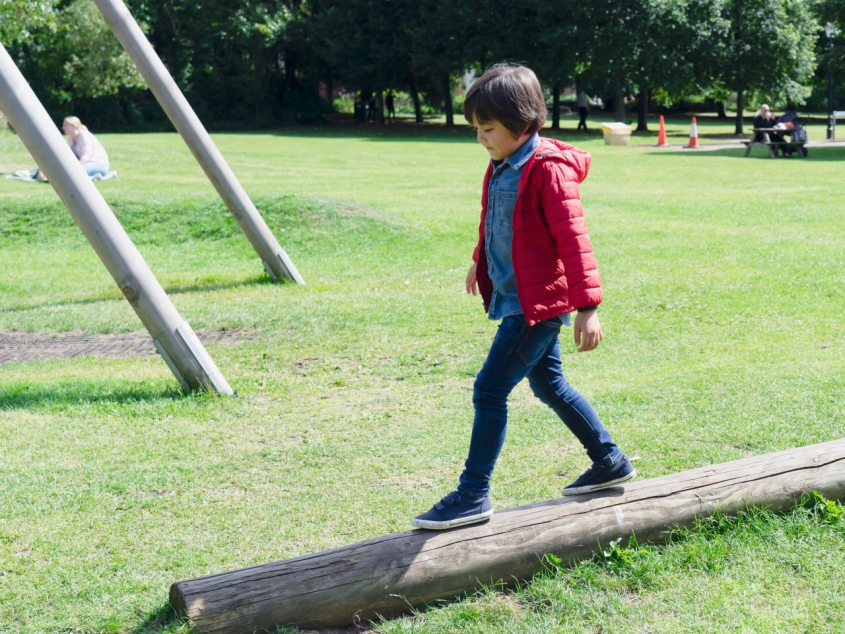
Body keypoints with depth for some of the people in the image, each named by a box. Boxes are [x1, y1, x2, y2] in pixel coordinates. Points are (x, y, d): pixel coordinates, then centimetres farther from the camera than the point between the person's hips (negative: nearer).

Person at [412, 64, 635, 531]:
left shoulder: (548, 170, -18)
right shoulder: (502, 165, 8)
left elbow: (573, 238, -21)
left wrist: (587, 305, -23)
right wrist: (481, 261, 35)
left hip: (538, 301, -10)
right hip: (515, 296, 10)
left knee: (489, 390, -9)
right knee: (548, 385, 19)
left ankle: (473, 495, -2)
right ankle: (610, 461, 34)